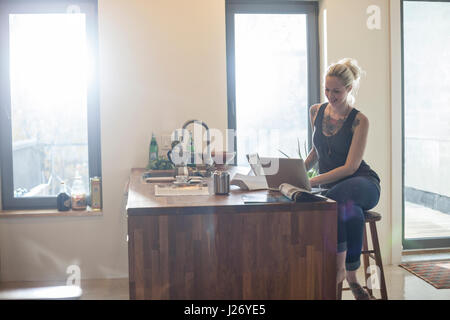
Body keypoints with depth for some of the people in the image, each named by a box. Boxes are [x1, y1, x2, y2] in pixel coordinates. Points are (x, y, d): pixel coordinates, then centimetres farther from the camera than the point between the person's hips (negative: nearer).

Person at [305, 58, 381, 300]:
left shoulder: (359, 121, -7)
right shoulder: (316, 112, 8)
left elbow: (350, 167, -15)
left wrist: (311, 182, -23)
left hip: (362, 183, -3)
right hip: (330, 187, 3)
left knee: (342, 194, -40)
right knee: (351, 212, -35)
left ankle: (341, 268, -29)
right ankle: (351, 278, -24)